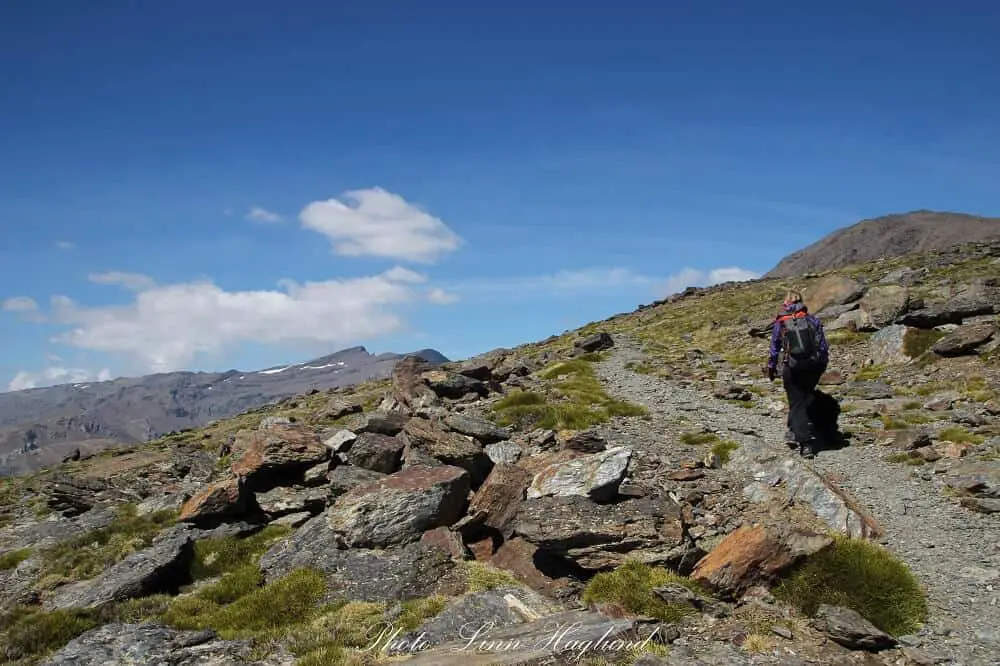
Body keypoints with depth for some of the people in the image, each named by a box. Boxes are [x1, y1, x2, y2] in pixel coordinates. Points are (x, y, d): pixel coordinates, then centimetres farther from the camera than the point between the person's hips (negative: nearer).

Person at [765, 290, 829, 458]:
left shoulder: (780, 324, 2)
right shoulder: (812, 320, 5)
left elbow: (774, 349, 6)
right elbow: (824, 345, 5)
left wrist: (771, 369, 18)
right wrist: (823, 363, 19)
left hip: (793, 368, -2)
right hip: (814, 366, 2)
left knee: (797, 404, 3)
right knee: (806, 397, 23)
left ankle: (806, 443, -5)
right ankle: (795, 430, 20)